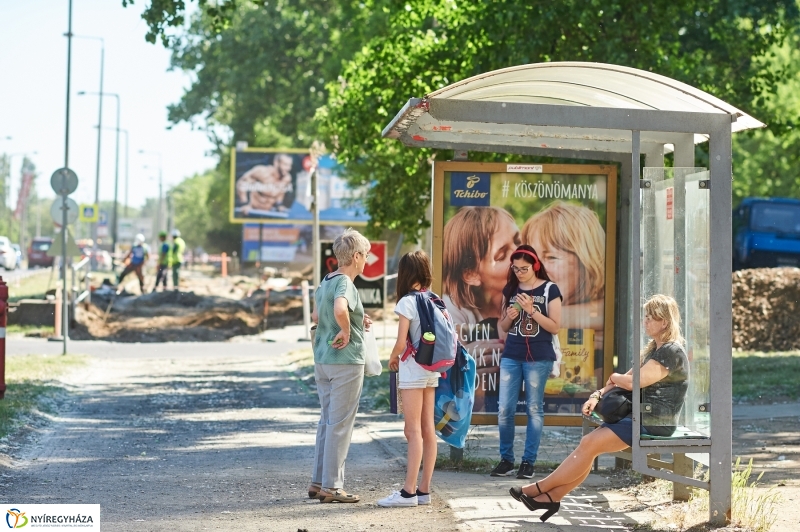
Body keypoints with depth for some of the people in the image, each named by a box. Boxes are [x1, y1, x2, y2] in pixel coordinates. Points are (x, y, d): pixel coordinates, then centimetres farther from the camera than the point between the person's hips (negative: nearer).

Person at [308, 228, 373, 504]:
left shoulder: (326, 281, 11)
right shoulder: (345, 283, -16)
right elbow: (340, 309, -37)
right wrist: (346, 331, -19)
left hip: (322, 360, 9)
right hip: (346, 361, -9)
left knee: (327, 421, 15)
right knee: (340, 424, -3)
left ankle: (318, 481, 19)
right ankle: (331, 486, -1)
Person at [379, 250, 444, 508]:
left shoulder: (407, 302, -13)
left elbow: (401, 342, -17)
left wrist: (392, 359, 3)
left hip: (412, 369, -7)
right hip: (432, 369, 7)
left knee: (413, 430, -8)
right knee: (428, 430, 8)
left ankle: (409, 492, -8)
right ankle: (424, 490, 11)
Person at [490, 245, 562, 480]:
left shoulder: (549, 290, -3)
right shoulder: (510, 290, 10)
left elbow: (555, 327, -7)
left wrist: (531, 311, -16)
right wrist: (509, 317, -5)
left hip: (538, 358, -4)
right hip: (511, 357, 4)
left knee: (534, 409, 1)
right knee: (504, 409, 0)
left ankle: (528, 462, 6)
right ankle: (506, 459, 10)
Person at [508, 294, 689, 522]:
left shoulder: (671, 351, -15)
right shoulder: (654, 350, 19)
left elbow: (635, 381, -22)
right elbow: (625, 379, 18)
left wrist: (615, 377, -1)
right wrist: (598, 395, 2)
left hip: (655, 423, -10)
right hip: (640, 416, 10)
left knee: (590, 444, -13)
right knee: (588, 443, -5)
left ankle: (541, 489, -6)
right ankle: (552, 496, -8)